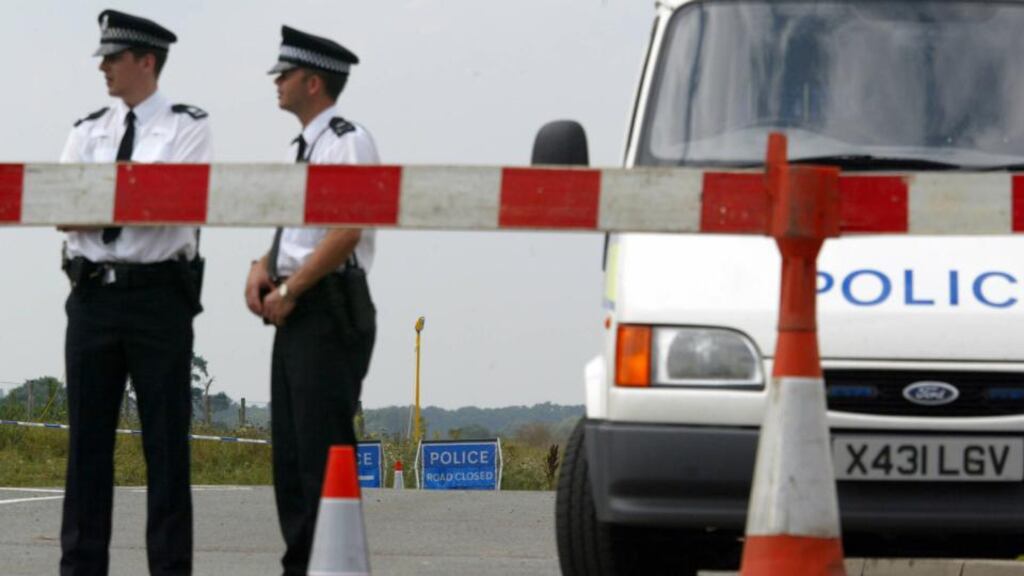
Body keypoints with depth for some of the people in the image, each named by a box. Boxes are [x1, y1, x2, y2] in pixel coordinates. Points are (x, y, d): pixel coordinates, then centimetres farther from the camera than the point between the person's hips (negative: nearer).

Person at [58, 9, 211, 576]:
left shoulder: (187, 127, 1)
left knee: (166, 441, -1)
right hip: (93, 291, 4)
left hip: (159, 293, -4)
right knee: (88, 437, 5)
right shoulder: (87, 131, 13)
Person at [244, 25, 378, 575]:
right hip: (293, 314, 9)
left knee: (323, 447, -11)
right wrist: (263, 268, 6)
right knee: (289, 447, 8)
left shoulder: (347, 142, -9)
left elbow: (345, 232, -18)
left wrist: (289, 291, -15)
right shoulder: (298, 148, 19)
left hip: (331, 311, -9)